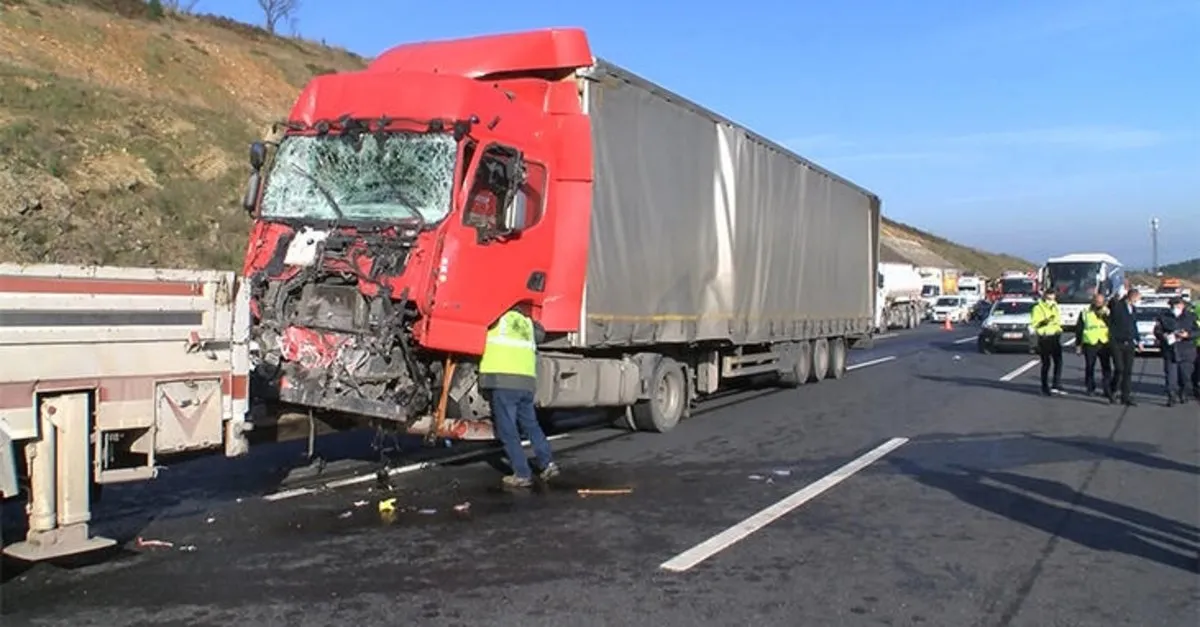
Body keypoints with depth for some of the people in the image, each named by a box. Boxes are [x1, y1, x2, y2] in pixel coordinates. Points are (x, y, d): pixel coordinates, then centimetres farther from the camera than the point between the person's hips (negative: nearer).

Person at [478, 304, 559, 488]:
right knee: (531, 425, 19)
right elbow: (540, 333, 38)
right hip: (527, 381, 6)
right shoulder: (526, 321, 21)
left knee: (508, 431, 0)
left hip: (503, 381, -6)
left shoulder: (497, 317, 4)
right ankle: (548, 463, 10)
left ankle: (522, 474, 0)